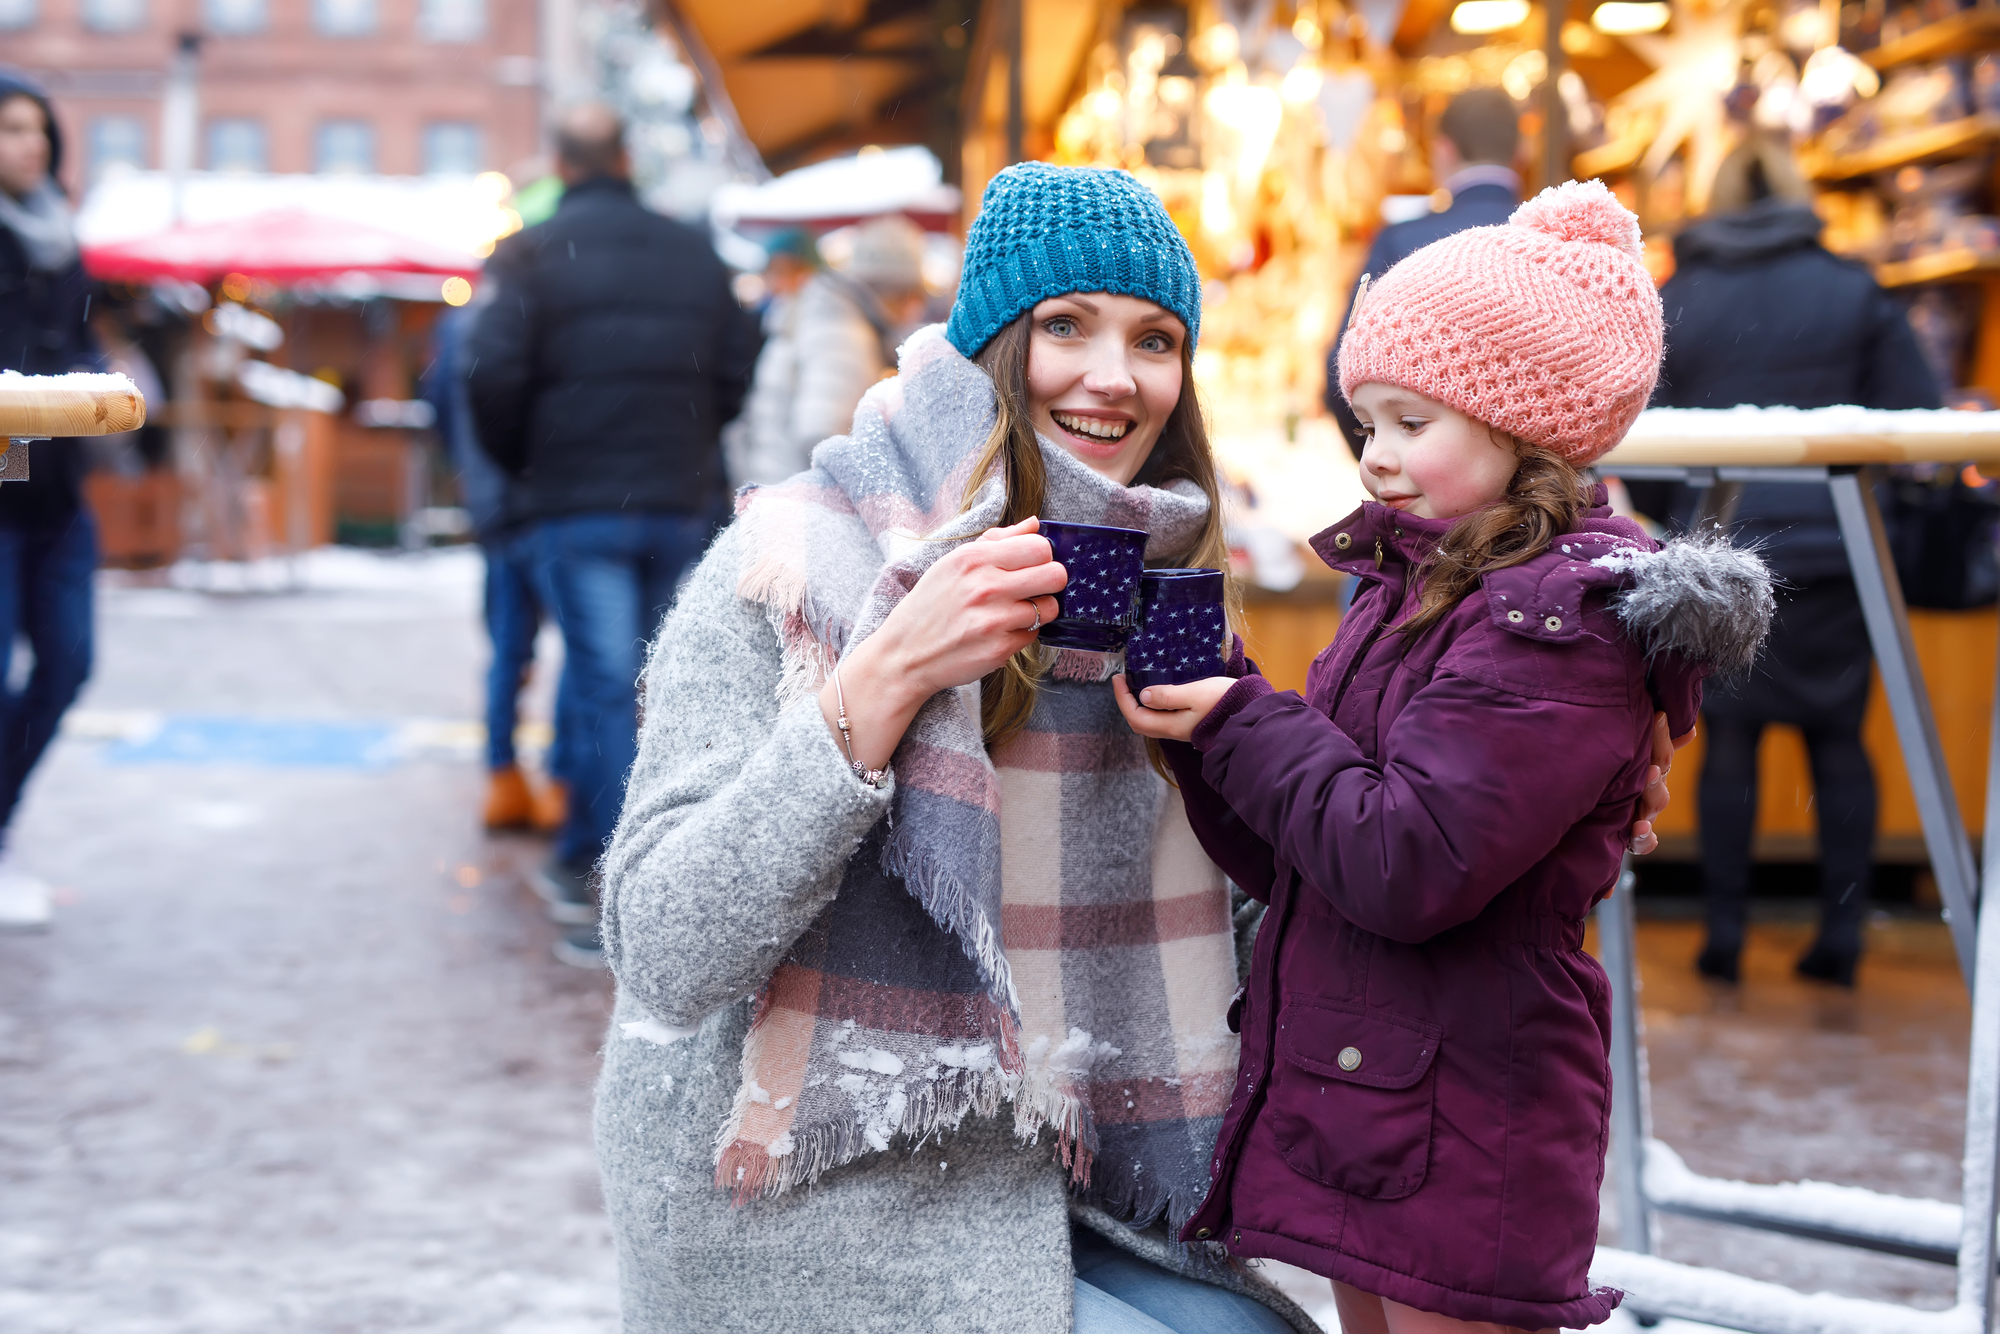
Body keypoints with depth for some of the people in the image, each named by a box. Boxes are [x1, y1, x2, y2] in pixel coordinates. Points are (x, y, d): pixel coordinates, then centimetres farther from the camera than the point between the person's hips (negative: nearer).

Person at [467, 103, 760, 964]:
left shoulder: (531, 255, -4)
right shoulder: (696, 253, 8)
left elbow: (495, 376, -12)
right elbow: (736, 374, 7)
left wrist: (521, 466, 4)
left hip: (578, 505, -3)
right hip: (682, 503, 4)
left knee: (606, 692, -3)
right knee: (623, 687, 15)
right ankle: (578, 861, 26)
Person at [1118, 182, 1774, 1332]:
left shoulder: (1562, 622, -15)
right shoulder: (1411, 591, 12)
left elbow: (1409, 869, -23)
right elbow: (1286, 860, 11)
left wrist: (1245, 725, -14)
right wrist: (1206, 698, -4)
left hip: (1462, 1143, -9)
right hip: (1348, 1109, 9)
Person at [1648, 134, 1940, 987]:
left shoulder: (1671, 302, 3)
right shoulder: (1855, 292, 2)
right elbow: (1915, 421, 1)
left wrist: (1674, 516, 18)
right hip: (1831, 549, 0)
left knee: (1728, 736, 7)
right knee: (1837, 736, 8)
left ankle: (1725, 933, 7)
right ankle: (1842, 931, 9)